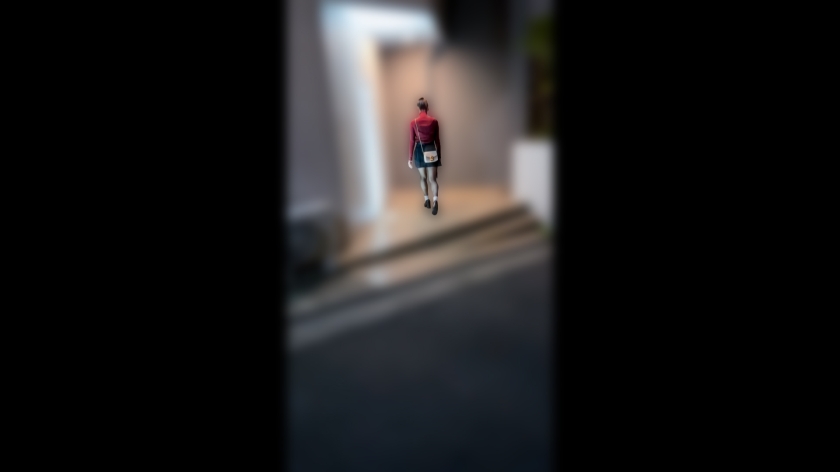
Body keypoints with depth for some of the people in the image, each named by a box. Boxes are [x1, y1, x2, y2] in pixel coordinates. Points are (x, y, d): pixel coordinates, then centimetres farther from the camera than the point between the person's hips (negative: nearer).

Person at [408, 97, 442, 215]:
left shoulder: (413, 122, -6)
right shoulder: (434, 121, -3)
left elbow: (412, 141, -4)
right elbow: (437, 140, 2)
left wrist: (410, 158, 2)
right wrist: (439, 155, 12)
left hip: (419, 150, 0)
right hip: (431, 150, 0)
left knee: (423, 177, 17)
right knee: (432, 178, -3)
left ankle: (426, 200, 25)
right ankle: (435, 201, -22)